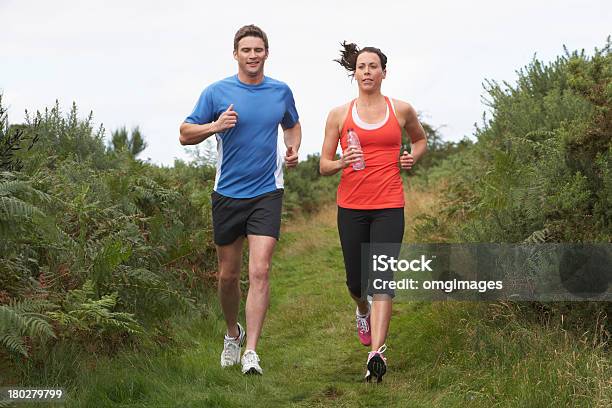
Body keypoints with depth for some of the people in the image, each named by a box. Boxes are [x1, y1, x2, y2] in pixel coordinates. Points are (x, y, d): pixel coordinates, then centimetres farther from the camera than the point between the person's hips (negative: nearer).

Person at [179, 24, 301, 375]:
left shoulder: (281, 92, 5)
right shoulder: (217, 92, -2)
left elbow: (293, 125, 25)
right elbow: (185, 135, 0)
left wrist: (293, 150, 4)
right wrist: (215, 126, -19)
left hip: (267, 193, 0)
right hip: (227, 194, 0)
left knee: (260, 271, -14)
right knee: (228, 274, 10)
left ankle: (251, 351, -14)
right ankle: (233, 334, 36)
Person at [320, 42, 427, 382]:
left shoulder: (401, 110, 6)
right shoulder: (339, 115, 4)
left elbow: (421, 139, 26)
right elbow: (324, 166, 6)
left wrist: (412, 157, 4)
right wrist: (342, 163, -16)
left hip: (389, 207, -1)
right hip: (351, 207, 1)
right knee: (356, 281, 9)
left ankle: (377, 353, -19)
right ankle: (364, 310, 46)